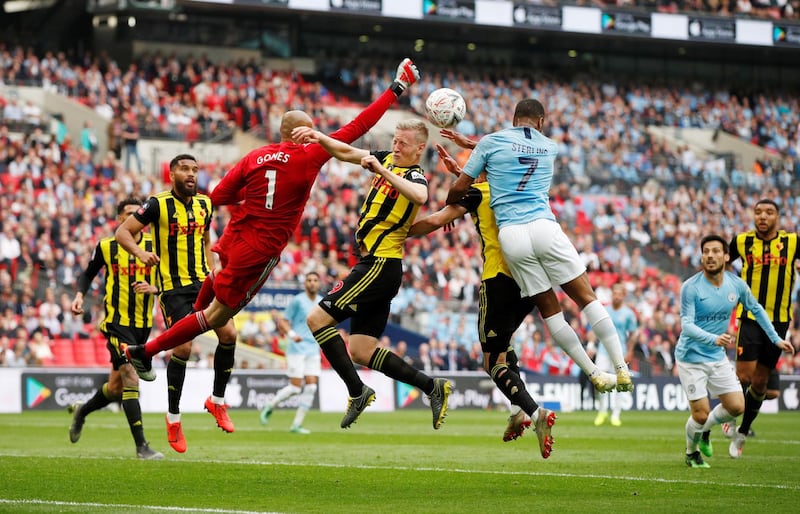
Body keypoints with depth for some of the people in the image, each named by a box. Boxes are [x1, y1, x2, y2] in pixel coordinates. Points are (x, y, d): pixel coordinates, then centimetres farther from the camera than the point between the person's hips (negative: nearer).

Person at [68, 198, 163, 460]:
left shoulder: (154, 246, 3)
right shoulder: (106, 246, -1)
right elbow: (88, 274, 14)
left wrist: (154, 288, -16)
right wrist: (79, 295, -3)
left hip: (143, 324, 4)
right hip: (117, 322, -4)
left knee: (116, 387, 13)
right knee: (130, 378, -18)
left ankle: (81, 410, 44)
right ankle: (141, 446, -17)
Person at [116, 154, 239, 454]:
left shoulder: (204, 204, 10)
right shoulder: (158, 204, -7)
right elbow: (123, 232, -6)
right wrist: (140, 252, -25)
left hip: (202, 283, 5)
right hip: (174, 287, -5)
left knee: (229, 333, -12)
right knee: (183, 347, -14)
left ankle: (218, 401, 6)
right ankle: (173, 417, 2)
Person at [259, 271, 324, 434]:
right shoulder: (297, 300, -5)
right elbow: (282, 322, -5)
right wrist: (292, 334, -22)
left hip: (313, 351, 5)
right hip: (297, 349, -5)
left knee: (311, 387, -6)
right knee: (296, 387, -9)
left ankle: (297, 424, 0)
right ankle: (270, 407, 15)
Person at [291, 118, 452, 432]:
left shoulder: (415, 176, -12)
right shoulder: (388, 160, 13)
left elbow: (420, 196, -36)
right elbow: (346, 152, 18)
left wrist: (383, 171, -37)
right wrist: (319, 137, 1)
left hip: (381, 265, -9)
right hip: (375, 265, 9)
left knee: (317, 318, -13)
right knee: (361, 351, 7)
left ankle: (357, 391, -11)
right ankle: (432, 387, 10)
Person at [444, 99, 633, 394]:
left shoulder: (490, 142, 10)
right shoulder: (551, 148, 19)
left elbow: (459, 187, 9)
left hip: (510, 234, 0)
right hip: (544, 227, 0)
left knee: (548, 308, 7)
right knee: (586, 297, 6)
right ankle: (621, 368, -1)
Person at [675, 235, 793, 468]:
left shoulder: (737, 285, -3)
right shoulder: (691, 287, -18)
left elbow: (756, 309, 15)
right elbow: (687, 325, -24)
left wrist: (776, 339, 16)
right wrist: (714, 338, -41)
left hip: (718, 357, 5)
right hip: (691, 358, -5)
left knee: (737, 407, -1)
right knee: (701, 414, -7)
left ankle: (704, 431, 29)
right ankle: (691, 452, 23)